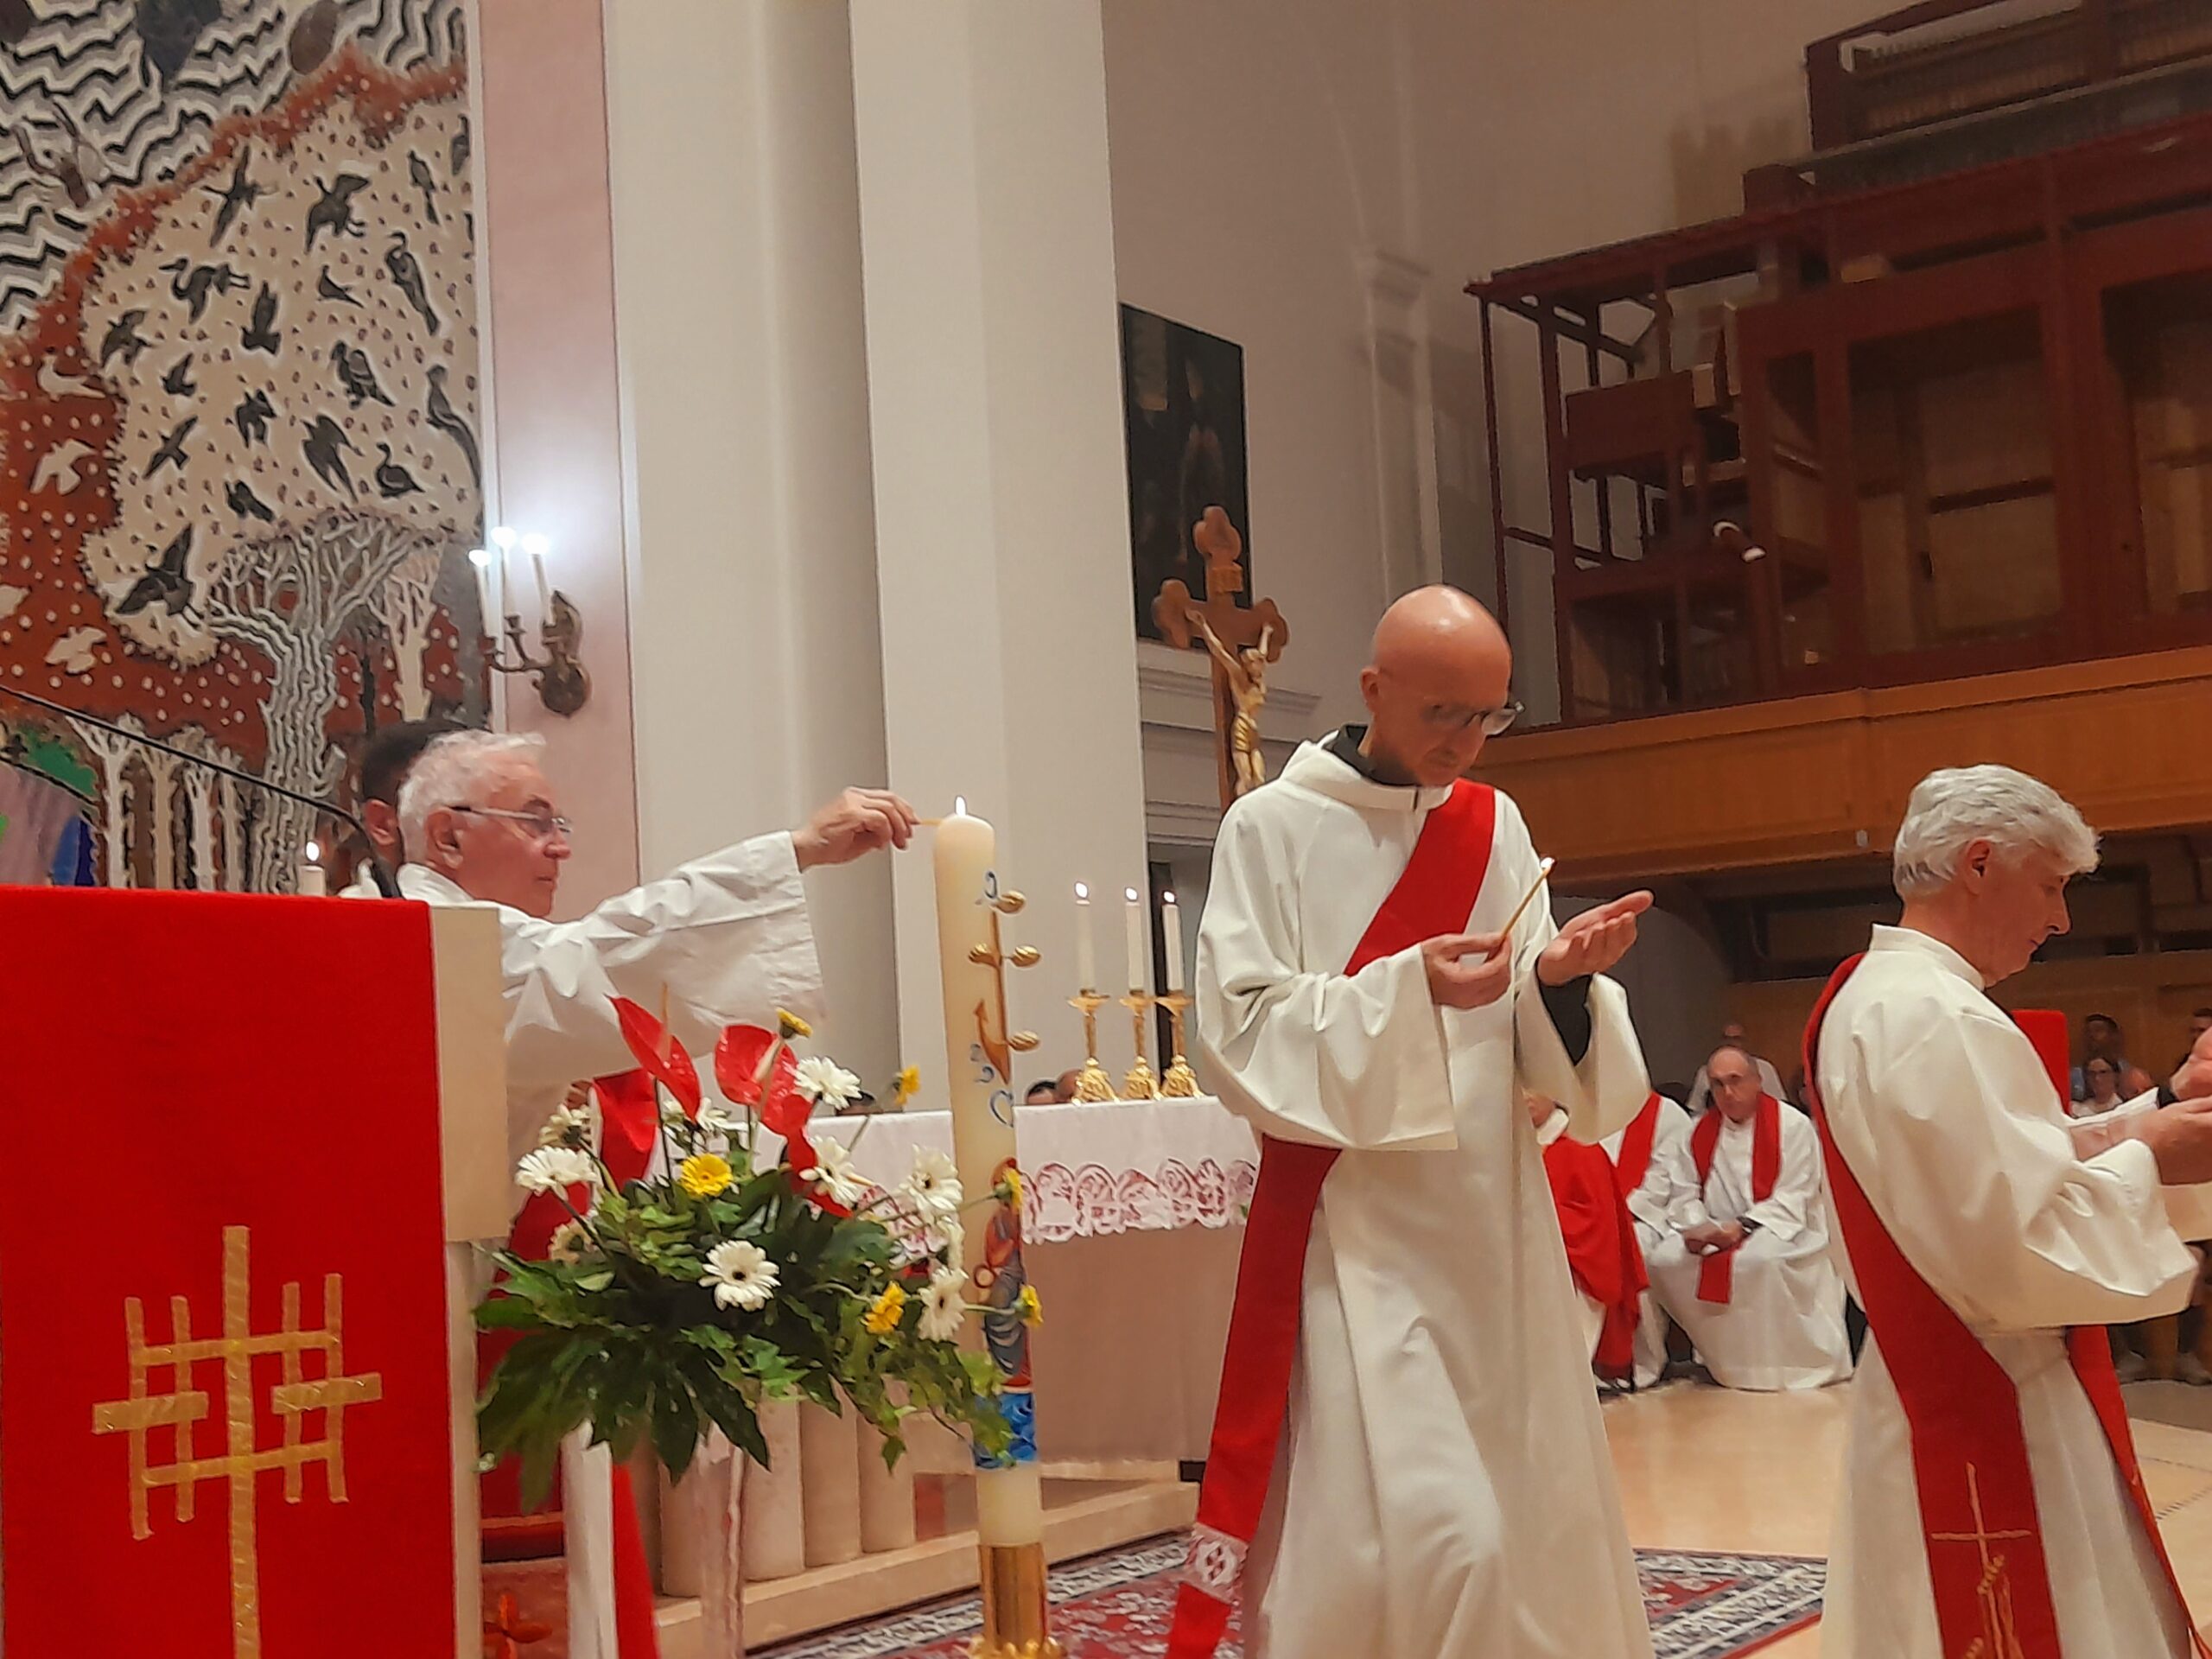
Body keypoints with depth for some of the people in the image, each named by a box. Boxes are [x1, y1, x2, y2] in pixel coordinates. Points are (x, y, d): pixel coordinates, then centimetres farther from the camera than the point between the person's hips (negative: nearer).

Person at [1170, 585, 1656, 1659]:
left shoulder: (1495, 825, 9)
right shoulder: (1274, 827, -6)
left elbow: (1535, 1049, 8)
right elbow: (1239, 1033, -12)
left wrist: (1562, 979, -14)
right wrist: (1405, 990, -24)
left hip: (1496, 1220, 5)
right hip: (1352, 1229, -5)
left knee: (1538, 1521, 11)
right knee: (1406, 1538, -11)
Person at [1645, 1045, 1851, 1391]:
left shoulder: (1793, 1126, -6)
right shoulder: (1697, 1135, 10)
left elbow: (1792, 1200, -13)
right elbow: (1685, 1196, 6)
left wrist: (1743, 1226, -24)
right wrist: (1695, 1227, -16)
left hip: (1781, 1231, -5)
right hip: (1714, 1232, 5)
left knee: (1758, 1259, -39)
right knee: (1663, 1259, -20)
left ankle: (1760, 1366, -21)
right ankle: (1720, 1356, -9)